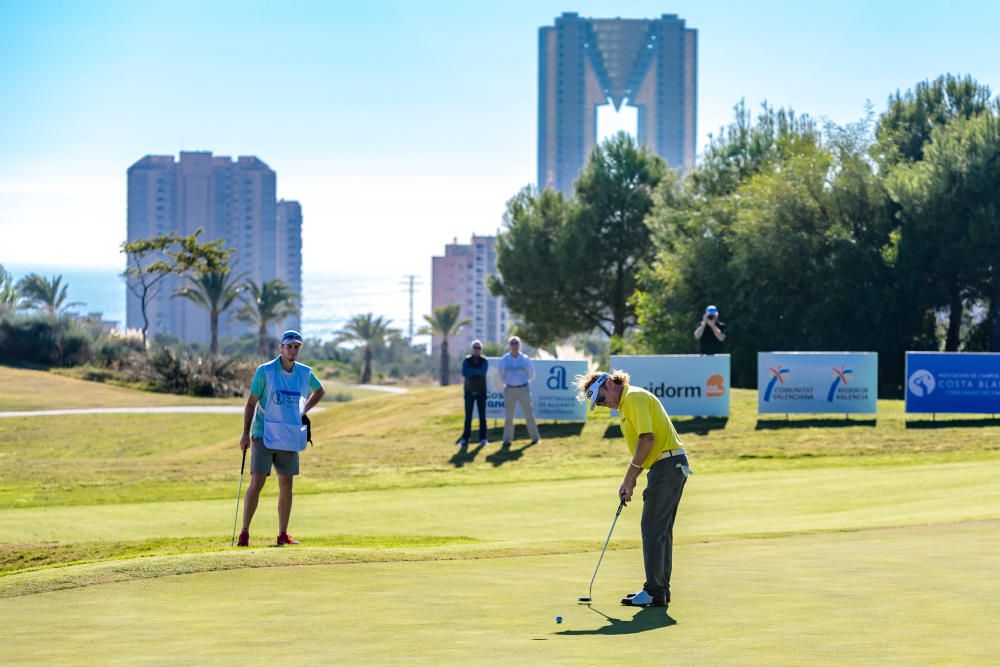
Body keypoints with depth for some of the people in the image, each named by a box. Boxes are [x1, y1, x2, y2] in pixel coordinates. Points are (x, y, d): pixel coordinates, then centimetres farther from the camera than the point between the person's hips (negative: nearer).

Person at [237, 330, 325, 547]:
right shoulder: (264, 371, -6)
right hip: (264, 436, -4)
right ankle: (244, 533, -7)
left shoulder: (305, 373, 6)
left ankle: (283, 535, 12)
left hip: (289, 438, 4)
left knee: (286, 486, 5)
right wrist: (246, 433, -9)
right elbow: (251, 402, -4)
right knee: (256, 482, -10)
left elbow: (319, 391, 27)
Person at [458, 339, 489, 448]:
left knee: (482, 416, 2)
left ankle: (483, 438, 7)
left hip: (481, 392, 0)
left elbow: (483, 372, -19)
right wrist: (477, 372, -15)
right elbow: (464, 373, -15)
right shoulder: (466, 360, 1)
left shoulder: (484, 361, 1)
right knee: (468, 416, -1)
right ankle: (465, 438, -1)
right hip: (469, 391, 0)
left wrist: (471, 371, -15)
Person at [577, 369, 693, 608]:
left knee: (653, 529, -8)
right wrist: (630, 481, 13)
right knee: (661, 530, 13)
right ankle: (660, 588, 17)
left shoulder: (634, 398, -12)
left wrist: (630, 477, -14)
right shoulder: (628, 402, 20)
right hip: (672, 465, 11)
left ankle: (655, 592, -8)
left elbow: (647, 438, -20)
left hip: (666, 464, -11)